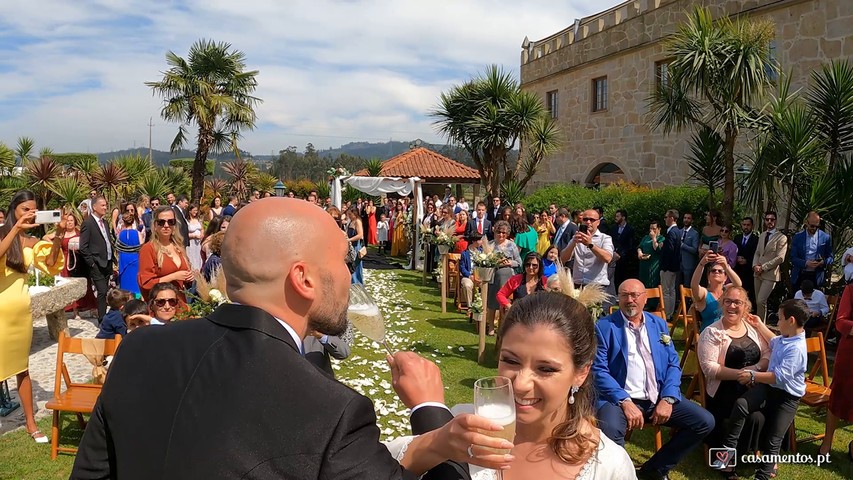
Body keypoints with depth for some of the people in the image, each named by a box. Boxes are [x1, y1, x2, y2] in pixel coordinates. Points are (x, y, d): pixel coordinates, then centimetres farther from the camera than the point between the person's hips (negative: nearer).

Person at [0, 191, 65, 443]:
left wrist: (57, 237, -16)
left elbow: (51, 266, -6)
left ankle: (31, 423, 20)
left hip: (21, 308, 4)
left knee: (22, 367, 13)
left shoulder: (31, 242, 7)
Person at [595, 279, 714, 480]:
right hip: (620, 398, -5)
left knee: (705, 421, -8)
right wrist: (625, 401, -20)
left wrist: (667, 398, -7)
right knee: (610, 429, -35)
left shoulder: (659, 324, 13)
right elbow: (598, 371, -9)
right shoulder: (604, 327, -2)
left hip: (659, 398, 5)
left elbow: (673, 364, 10)